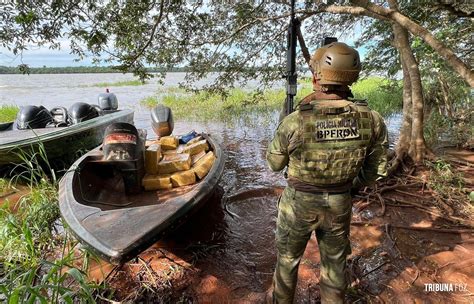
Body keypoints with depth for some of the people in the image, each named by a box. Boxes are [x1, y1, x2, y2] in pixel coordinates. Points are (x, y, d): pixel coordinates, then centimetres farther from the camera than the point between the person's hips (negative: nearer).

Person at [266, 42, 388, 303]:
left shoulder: (294, 122, -25)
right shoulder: (371, 120, -15)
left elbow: (274, 163, -7)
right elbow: (376, 168, -1)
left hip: (299, 204, -2)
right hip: (338, 205, 3)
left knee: (288, 258, 22)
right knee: (334, 263, 24)